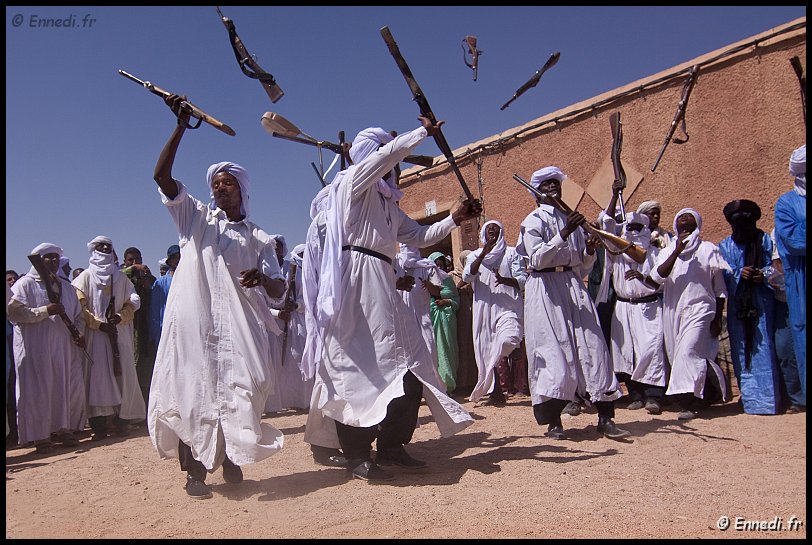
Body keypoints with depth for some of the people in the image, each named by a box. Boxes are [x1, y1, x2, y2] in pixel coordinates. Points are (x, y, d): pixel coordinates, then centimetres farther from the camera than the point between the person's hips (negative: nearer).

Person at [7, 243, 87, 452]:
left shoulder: (66, 286, 17)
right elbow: (13, 311, -12)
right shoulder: (25, 284, 0)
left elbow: (78, 315, 21)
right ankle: (40, 435, 5)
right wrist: (45, 311, -19)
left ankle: (64, 428, 16)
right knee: (38, 390, -3)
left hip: (65, 348, 5)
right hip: (35, 348, -5)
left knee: (69, 388, 4)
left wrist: (79, 333, 4)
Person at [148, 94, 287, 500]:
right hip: (193, 318, -1)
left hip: (239, 321, 1)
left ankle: (231, 457, 15)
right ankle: (195, 469, 4)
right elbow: (161, 175, 2)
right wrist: (181, 127, -4)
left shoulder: (259, 238, 16)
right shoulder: (196, 217, 15)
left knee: (240, 388, -4)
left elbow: (278, 288, 8)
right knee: (191, 389, -4)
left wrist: (263, 278, -16)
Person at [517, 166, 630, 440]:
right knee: (553, 351, -7)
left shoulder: (572, 220, 18)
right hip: (546, 290, -5)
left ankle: (605, 418, 1)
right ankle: (553, 421, 3)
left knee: (592, 346, -3)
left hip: (574, 287, 5)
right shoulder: (533, 221, 1)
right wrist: (564, 234, -21)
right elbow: (537, 258, -15)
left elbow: (584, 266, 19)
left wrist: (590, 250, -2)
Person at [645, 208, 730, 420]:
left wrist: (718, 319, 3)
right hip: (672, 311, 4)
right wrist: (677, 251, -12)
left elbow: (720, 288, 8)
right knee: (676, 355, 4)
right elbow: (656, 278, -6)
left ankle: (689, 402, -10)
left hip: (699, 309, -4)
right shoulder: (667, 251, 15)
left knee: (687, 352, -19)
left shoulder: (708, 249, 6)